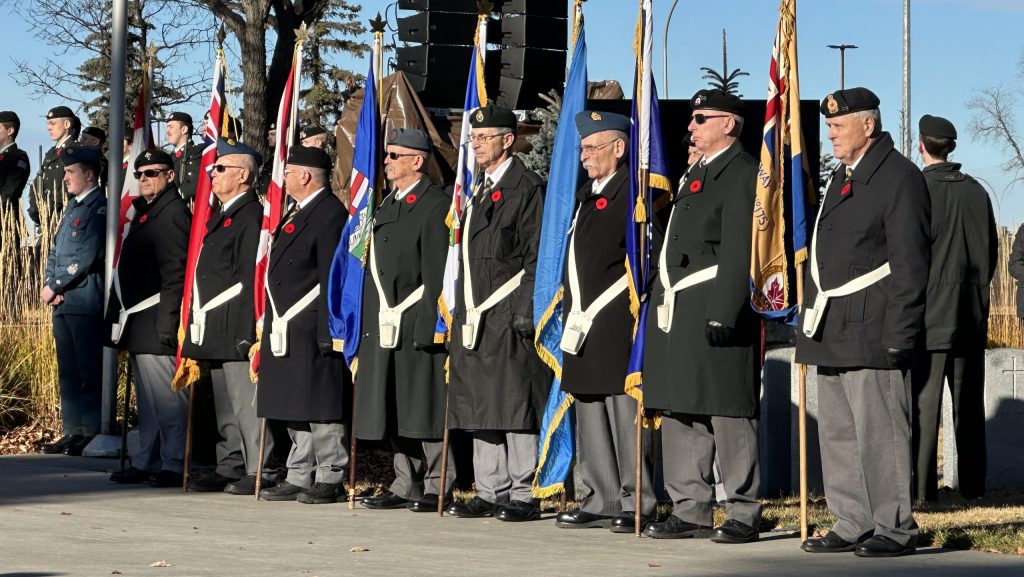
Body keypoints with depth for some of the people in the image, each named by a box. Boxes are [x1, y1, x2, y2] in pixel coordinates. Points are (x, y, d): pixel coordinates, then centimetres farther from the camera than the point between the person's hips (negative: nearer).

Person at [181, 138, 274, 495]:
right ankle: (230, 468, 18)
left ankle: (259, 472, -3)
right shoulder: (220, 217, 19)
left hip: (236, 329, -10)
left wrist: (246, 334, -23)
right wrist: (198, 328, 19)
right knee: (224, 407, 13)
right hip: (215, 331, 10)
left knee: (245, 402, -7)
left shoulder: (252, 216, -12)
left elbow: (252, 277, -18)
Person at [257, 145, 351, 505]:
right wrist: (272, 326, 19)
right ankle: (300, 478, 18)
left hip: (312, 331, -10)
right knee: (293, 409, 12)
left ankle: (330, 479, 2)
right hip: (286, 330, 10)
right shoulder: (296, 214, 19)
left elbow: (332, 277, -18)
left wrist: (327, 332, -21)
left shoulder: (330, 213, -12)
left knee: (321, 407, -4)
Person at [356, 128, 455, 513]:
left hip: (417, 322, -8)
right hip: (383, 324, 8)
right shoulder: (387, 206, 18)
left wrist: (429, 325, -19)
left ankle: (437, 486, 3)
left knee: (425, 407, -3)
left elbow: (438, 274, -14)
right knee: (394, 410, 10)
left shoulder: (436, 206, -8)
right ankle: (407, 484, 17)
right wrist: (370, 321, 14)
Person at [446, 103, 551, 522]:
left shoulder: (528, 189, -6)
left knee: (516, 406, -6)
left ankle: (524, 495, -2)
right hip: (476, 317, 9)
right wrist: (464, 312, 16)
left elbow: (535, 259, -12)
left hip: (509, 317, -9)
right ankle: (490, 492, 15)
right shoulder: (480, 192, 19)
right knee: (480, 408, 9)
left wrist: (525, 315, -18)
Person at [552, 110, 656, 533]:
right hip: (583, 325, 9)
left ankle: (637, 503, -1)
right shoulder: (587, 195, 19)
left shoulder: (633, 192, -7)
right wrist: (571, 315, 17)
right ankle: (602, 501, 15)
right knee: (590, 414, 10)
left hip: (618, 325, -9)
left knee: (625, 411, -6)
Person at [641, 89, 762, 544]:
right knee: (680, 413, 10)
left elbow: (738, 251, -17)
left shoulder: (742, 174, -9)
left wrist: (722, 315, -22)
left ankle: (743, 514, 1)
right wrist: (661, 300, 16)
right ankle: (690, 510, 16)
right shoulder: (696, 174, 21)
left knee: (728, 414, -4)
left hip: (716, 313, -10)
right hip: (675, 313, 10)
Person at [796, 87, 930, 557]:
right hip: (831, 332, 9)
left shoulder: (900, 177, -8)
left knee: (879, 430, -7)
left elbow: (909, 263, -13)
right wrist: (812, 319, 17)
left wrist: (898, 334, -18)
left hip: (871, 332, -9)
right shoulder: (842, 177, 19)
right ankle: (852, 524, 17)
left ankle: (895, 528, 0)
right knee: (838, 433, 11)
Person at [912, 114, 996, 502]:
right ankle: (972, 485, 13)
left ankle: (922, 486, -7)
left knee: (924, 403, -4)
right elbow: (991, 250, 11)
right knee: (969, 404, 10)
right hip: (972, 315, 5)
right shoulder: (975, 192, 6)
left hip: (930, 313, -5)